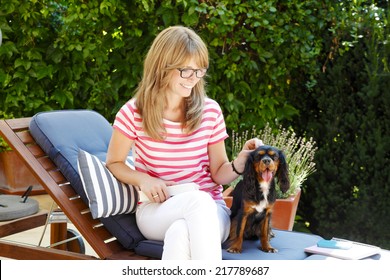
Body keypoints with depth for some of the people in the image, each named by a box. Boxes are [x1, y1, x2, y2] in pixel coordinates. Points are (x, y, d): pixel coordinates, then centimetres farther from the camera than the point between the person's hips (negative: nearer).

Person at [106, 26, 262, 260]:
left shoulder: (210, 111, 2)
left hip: (209, 210, 1)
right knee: (199, 199, -38)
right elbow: (114, 163, 10)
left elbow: (218, 173, 9)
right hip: (155, 211, -1)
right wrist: (142, 179, -10)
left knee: (180, 234, -38)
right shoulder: (133, 113, -2)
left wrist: (239, 164, -14)